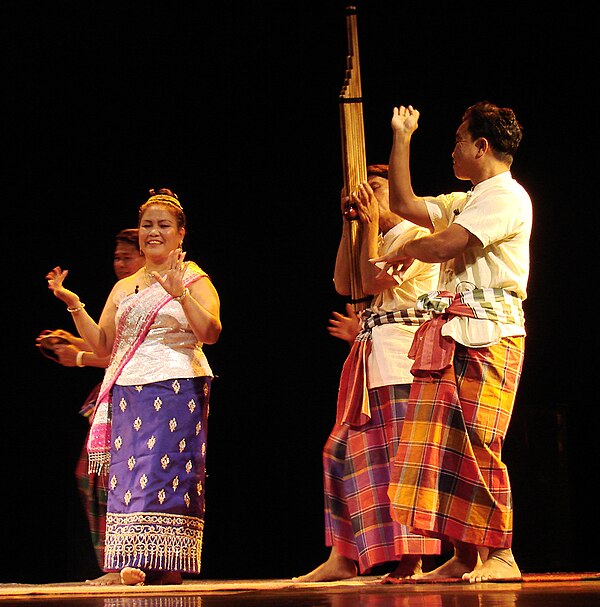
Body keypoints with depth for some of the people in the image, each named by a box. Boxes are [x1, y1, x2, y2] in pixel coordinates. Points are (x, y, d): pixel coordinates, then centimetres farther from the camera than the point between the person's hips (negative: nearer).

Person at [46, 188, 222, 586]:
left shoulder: (194, 280, 4)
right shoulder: (124, 288, 20)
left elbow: (210, 333, -11)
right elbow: (102, 346, 17)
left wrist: (181, 293, -24)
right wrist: (73, 304, 7)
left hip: (177, 390, -5)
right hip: (128, 392, 5)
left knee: (168, 471, -10)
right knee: (128, 474, -3)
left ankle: (169, 565, -10)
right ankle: (137, 562, -2)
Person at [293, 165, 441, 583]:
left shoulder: (417, 237, -2)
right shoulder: (376, 241, 24)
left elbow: (375, 282, -12)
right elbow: (344, 285, 9)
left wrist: (371, 224, -5)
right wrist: (350, 225, 7)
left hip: (401, 360, -9)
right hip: (369, 360, 9)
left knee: (400, 454, -10)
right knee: (344, 450, 3)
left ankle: (410, 561, -9)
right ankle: (342, 558, 3)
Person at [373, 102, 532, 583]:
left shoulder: (507, 195, -7)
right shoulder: (465, 201, 23)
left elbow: (446, 244, -16)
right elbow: (404, 204, 22)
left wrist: (405, 252, 4)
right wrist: (402, 138, 25)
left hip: (488, 333, -9)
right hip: (451, 335, 9)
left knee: (477, 441, -12)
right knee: (444, 440, 1)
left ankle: (500, 555, -7)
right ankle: (463, 557, 2)